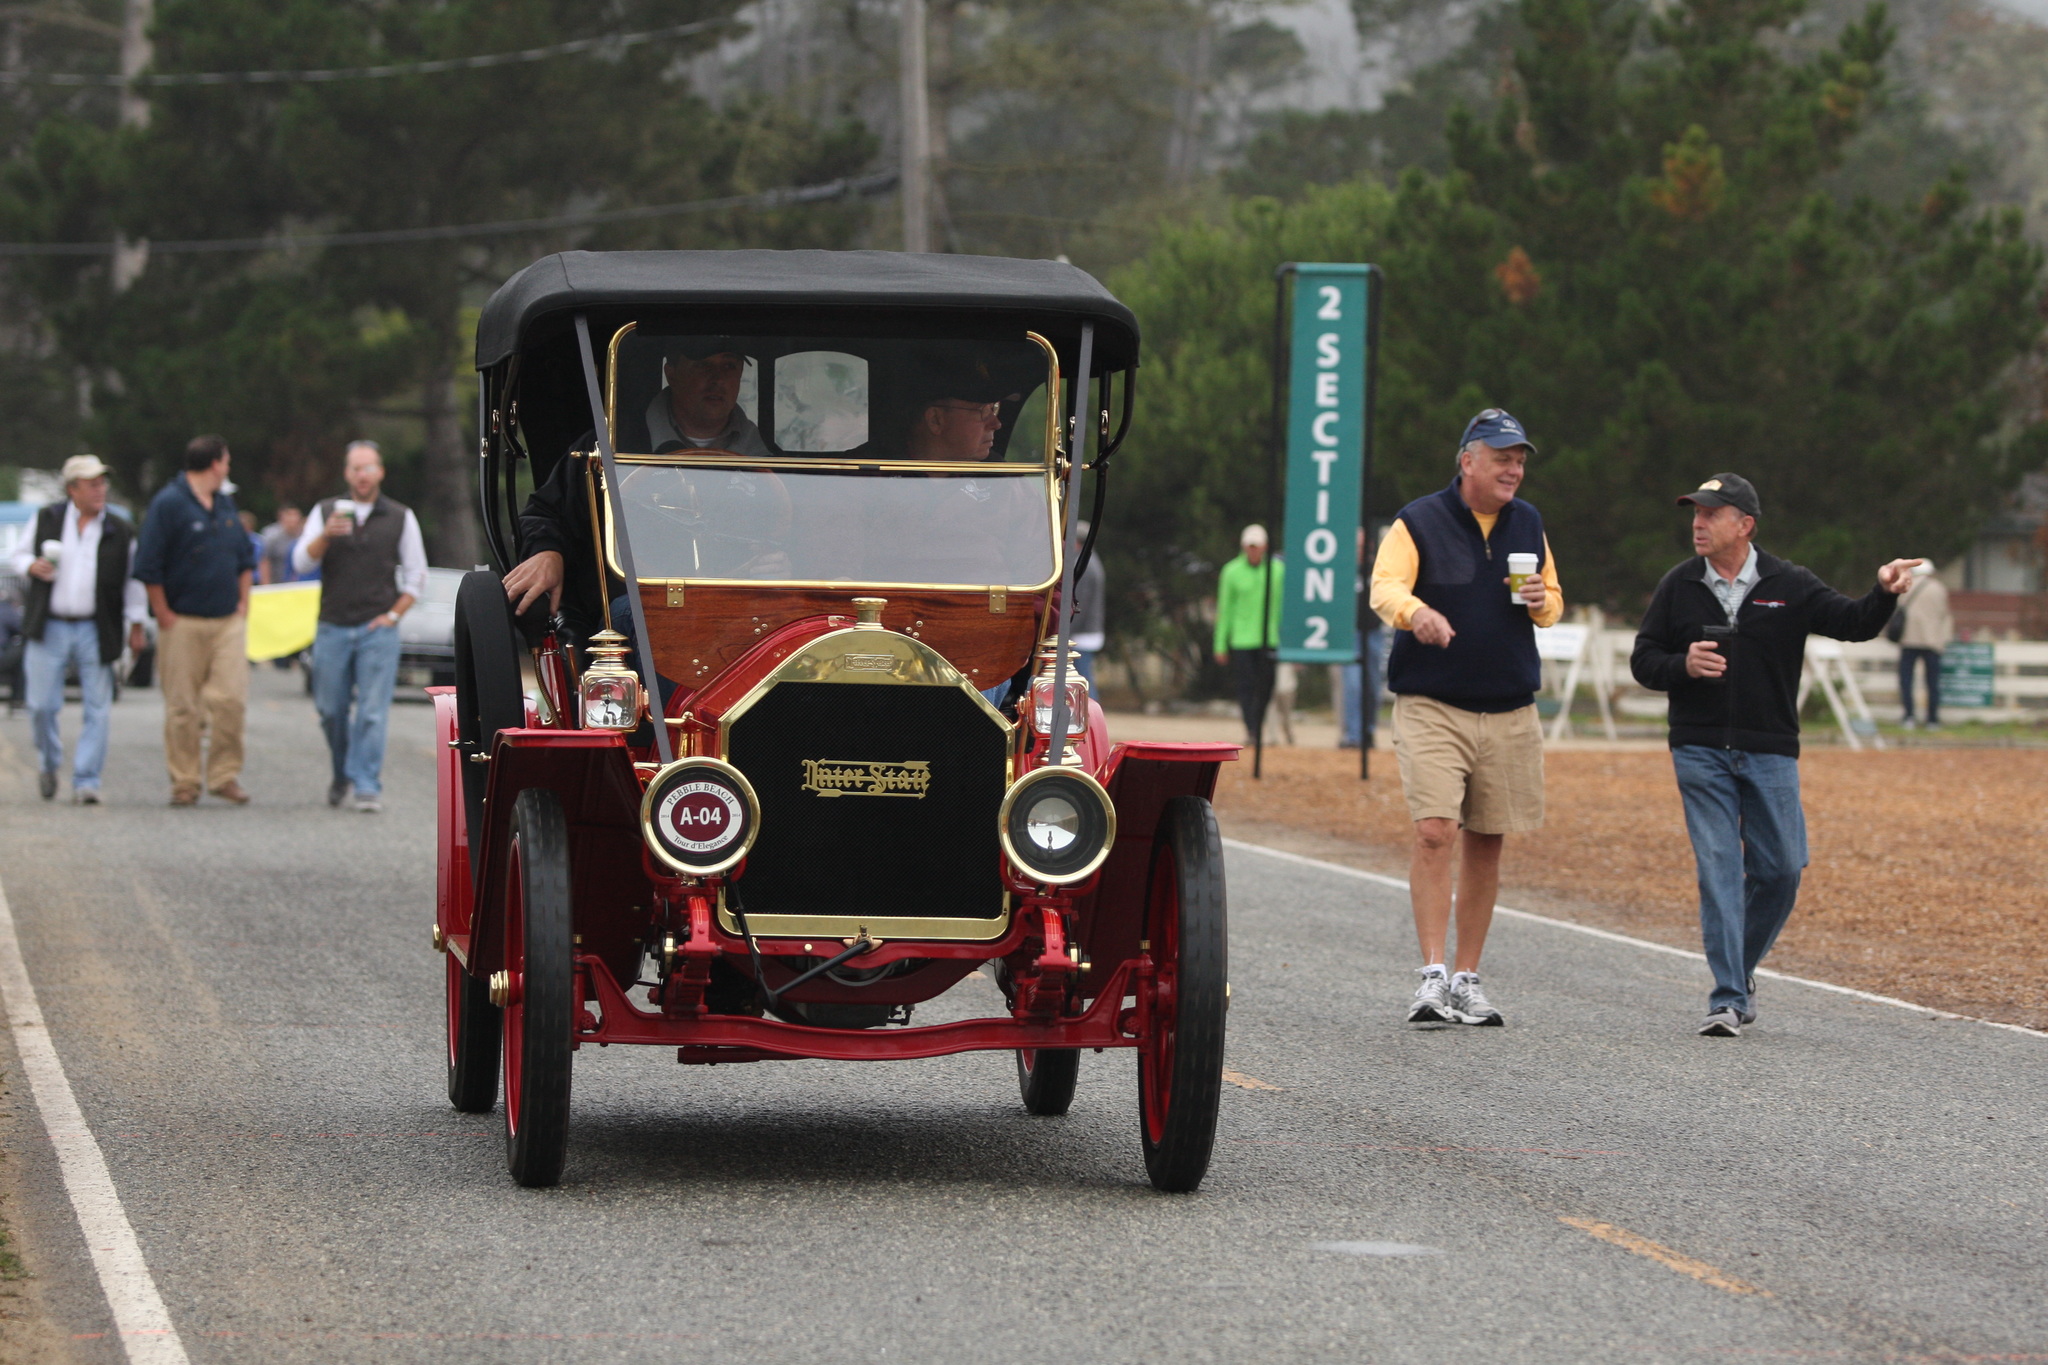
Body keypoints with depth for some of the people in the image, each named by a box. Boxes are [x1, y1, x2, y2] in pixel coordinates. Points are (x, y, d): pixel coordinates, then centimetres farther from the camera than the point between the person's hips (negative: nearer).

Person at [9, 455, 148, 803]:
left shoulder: (119, 531, 3)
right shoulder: (48, 520, 4)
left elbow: (133, 581, 8)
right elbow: (21, 556, 14)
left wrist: (136, 627, 5)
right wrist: (32, 566, -9)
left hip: (95, 631, 0)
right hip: (50, 628, 0)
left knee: (97, 709, -4)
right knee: (42, 705, 0)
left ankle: (86, 781, 2)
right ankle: (49, 764, 26)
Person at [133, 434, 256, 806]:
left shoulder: (225, 504, 15)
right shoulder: (169, 503, -7)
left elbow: (245, 558, 23)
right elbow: (148, 566, -10)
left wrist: (242, 604, 13)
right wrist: (164, 615, -10)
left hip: (228, 622, 5)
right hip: (183, 622, -5)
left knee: (231, 699, -6)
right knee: (182, 707, 0)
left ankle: (225, 775, 5)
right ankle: (184, 782, 7)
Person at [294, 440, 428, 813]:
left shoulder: (400, 517, 6)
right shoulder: (325, 513, 7)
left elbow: (416, 575, 10)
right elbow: (301, 562, -2)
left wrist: (392, 614, -2)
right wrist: (326, 535, -20)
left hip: (378, 629, -2)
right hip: (332, 628, 2)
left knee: (372, 712, -9)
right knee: (330, 711, 6)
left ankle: (367, 786, -9)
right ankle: (342, 773, 28)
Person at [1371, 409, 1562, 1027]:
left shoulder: (1528, 525, 13)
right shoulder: (1418, 522, -4)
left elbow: (1553, 603, 22)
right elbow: (1385, 587, -18)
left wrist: (1540, 601, -3)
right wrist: (1416, 611, -41)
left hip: (1510, 713, 5)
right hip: (1431, 706, -5)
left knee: (1486, 843, 7)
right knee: (1435, 833, -17)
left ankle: (1467, 978, 16)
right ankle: (1433, 976, -17)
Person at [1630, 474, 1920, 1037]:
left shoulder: (1789, 586, 3)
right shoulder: (1678, 588, 5)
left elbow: (1851, 622, -3)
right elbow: (1643, 661, 7)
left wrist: (1884, 594, -23)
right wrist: (1683, 666, -14)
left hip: (1771, 753, 1)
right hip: (1700, 752, -1)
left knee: (1780, 871, 0)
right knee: (1718, 870, -8)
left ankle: (1741, 970, 23)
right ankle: (1728, 998, -8)